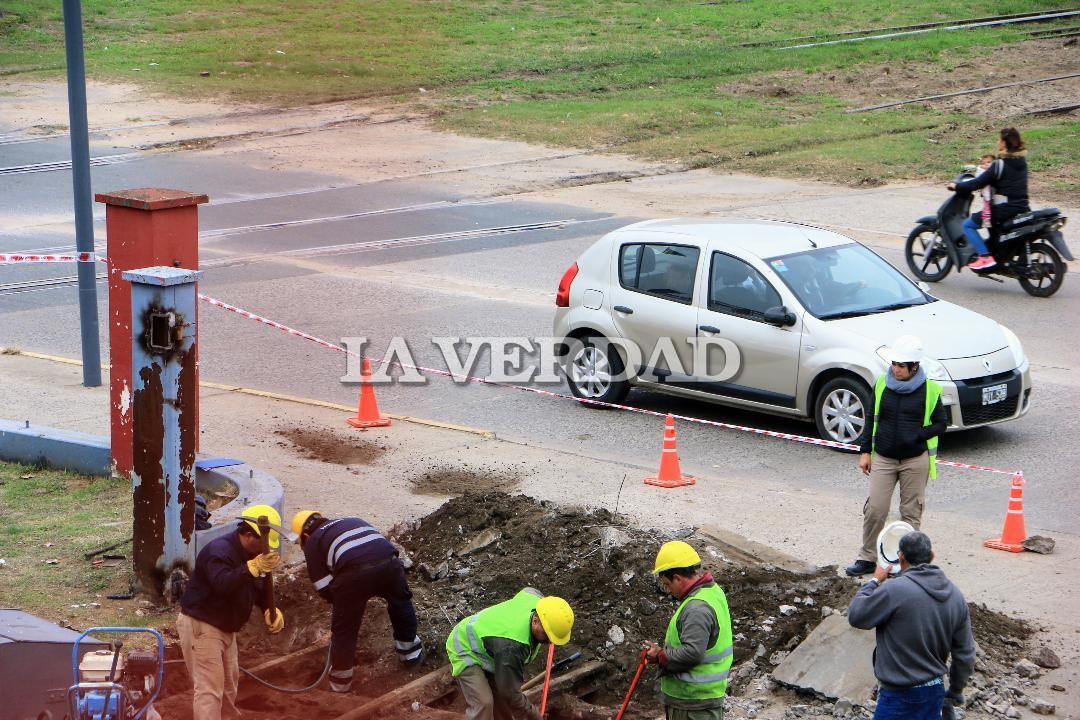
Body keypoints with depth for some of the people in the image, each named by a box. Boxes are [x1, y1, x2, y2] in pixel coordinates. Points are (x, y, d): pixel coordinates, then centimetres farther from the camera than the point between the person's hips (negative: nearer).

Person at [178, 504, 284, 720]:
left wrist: (270, 610, -9)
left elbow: (258, 588, 11)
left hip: (225, 627, 10)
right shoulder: (219, 551, -25)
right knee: (209, 688, -13)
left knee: (230, 680, 23)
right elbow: (222, 584, -42)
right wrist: (253, 567, -53)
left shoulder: (250, 554, 6)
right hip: (201, 626, -10)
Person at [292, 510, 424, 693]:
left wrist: (343, 601, 33)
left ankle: (340, 683, 27)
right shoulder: (354, 521, 38)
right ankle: (411, 652, 47)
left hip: (354, 572, -4)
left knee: (344, 628, 14)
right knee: (401, 603, 33)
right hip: (388, 562, 4)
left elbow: (324, 588, 15)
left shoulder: (312, 543, 23)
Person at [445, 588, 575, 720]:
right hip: (465, 648, -9)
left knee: (501, 699, 12)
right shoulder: (512, 646, -43)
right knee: (483, 703, -22)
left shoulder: (536, 599, -20)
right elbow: (510, 691, -33)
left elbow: (529, 590, 10)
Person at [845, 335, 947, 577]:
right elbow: (872, 419, 10)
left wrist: (917, 436, -13)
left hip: (916, 460, -2)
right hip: (883, 458, 2)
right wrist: (865, 451, 6)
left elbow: (941, 423, 1)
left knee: (911, 512, 5)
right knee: (875, 510, -2)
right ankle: (867, 558, 10)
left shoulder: (929, 390, -5)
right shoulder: (882, 385, 3)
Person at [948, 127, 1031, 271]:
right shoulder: (1022, 162, 8)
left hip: (1004, 209, -8)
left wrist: (957, 186, -1)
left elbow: (978, 183, -14)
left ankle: (985, 257, -12)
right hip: (1023, 209, 8)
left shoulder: (999, 164, -15)